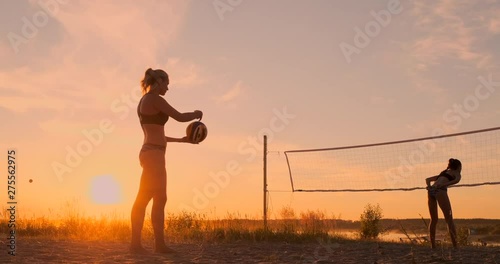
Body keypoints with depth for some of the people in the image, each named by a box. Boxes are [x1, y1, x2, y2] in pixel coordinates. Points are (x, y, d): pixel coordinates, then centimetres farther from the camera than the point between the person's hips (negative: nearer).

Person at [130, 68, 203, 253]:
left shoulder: (143, 102, 20)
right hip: (153, 154, -10)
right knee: (143, 199, -8)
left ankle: (160, 244, 12)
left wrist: (181, 139, 29)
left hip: (151, 154, 10)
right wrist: (196, 114, 10)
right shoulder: (154, 99, -9)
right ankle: (136, 243, -5)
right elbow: (180, 117, -11)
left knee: (160, 199, 10)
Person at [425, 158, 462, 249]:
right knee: (449, 219, -3)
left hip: (431, 191, 6)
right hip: (440, 191, -6)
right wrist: (444, 185, -13)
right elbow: (457, 180, -6)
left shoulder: (443, 173, 37)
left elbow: (427, 179, 31)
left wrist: (429, 186, 12)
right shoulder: (457, 174, 19)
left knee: (433, 220, 12)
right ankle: (455, 246, -8)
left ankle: (433, 246, 9)